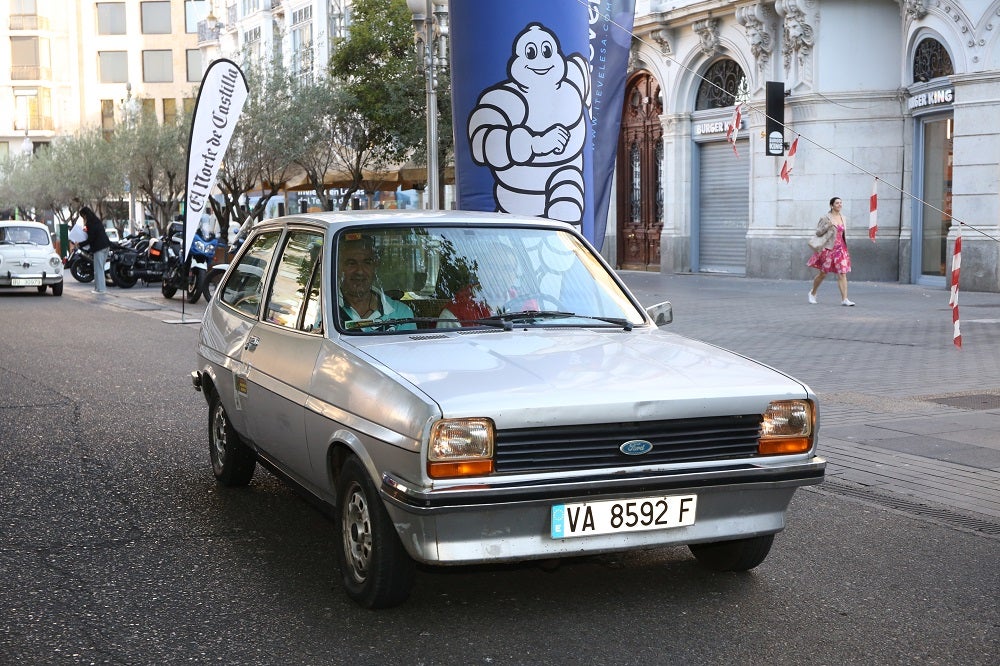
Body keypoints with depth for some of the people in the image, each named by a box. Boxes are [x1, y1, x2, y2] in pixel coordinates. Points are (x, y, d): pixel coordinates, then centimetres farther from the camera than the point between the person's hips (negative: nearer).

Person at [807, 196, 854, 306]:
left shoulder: (843, 218, 11)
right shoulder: (825, 218, -5)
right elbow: (818, 232, -6)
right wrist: (828, 226, -18)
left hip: (840, 248, 4)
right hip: (828, 248, -4)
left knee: (842, 274, -7)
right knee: (823, 273, 6)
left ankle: (844, 299, -10)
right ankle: (812, 293, 29)